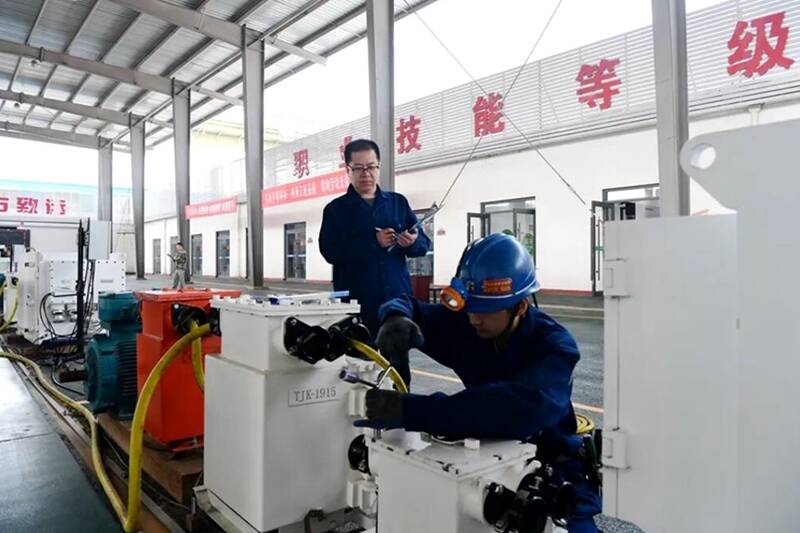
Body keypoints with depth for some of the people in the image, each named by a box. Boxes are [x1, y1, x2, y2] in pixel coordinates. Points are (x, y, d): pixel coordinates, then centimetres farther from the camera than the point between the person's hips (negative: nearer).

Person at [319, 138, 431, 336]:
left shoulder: (398, 202, 12)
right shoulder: (336, 209, 4)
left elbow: (424, 243, 8)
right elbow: (330, 251, -9)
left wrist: (412, 242, -16)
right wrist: (374, 243, -17)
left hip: (398, 299, 3)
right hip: (355, 303, -2)